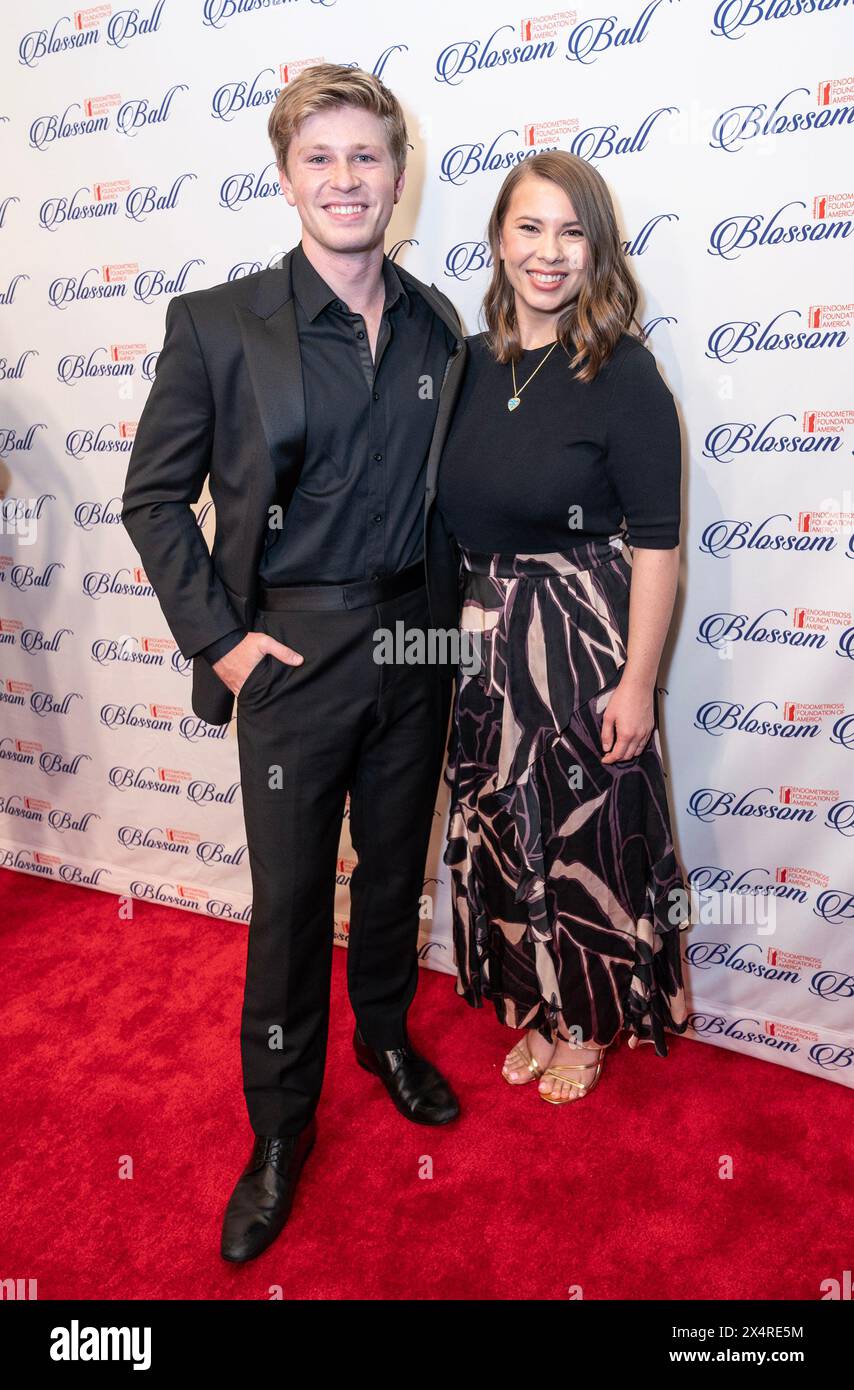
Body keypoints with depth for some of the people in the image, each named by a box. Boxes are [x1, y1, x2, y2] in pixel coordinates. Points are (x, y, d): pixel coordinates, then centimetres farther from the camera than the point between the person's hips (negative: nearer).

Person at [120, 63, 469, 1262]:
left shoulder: (437, 325, 5)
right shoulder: (218, 324, -7)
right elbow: (153, 497, -4)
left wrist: (450, 606, 7)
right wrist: (215, 636, -9)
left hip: (414, 644, 4)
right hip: (292, 655, -3)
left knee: (396, 864, 18)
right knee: (290, 896, 5)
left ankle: (387, 1033, 44)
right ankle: (280, 1127, 26)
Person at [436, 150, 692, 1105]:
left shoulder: (623, 374, -9)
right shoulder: (469, 365, 6)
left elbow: (655, 542, -11)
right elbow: (448, 518, 10)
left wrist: (638, 680, -14)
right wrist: (454, 637, 6)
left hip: (583, 639, -5)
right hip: (484, 642, 5)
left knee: (587, 833, 8)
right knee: (505, 831, 15)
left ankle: (587, 1024, 33)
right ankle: (537, 1008, 38)